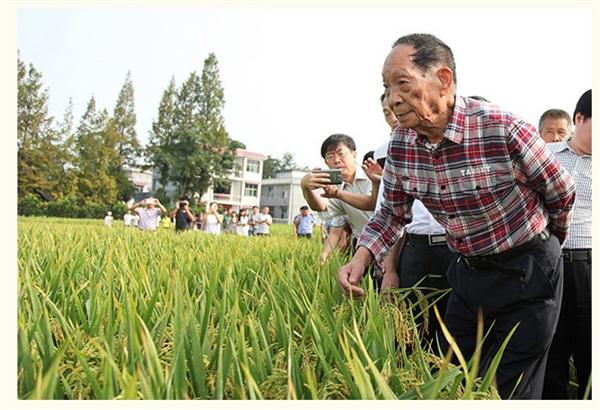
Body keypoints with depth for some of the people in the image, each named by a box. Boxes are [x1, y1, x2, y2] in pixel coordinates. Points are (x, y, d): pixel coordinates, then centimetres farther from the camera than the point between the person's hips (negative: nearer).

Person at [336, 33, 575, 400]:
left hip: (526, 276, -4)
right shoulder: (400, 144, -9)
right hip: (467, 273, 5)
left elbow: (562, 194, -7)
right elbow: (393, 213, 5)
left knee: (506, 392, 6)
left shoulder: (503, 130, -25)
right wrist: (361, 259, -11)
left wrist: (546, 244, 11)